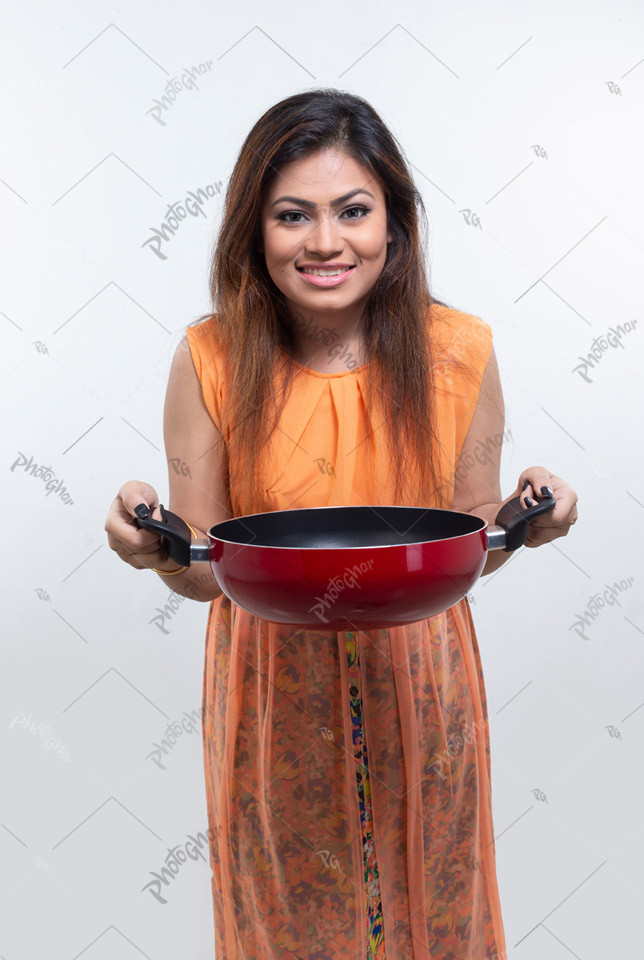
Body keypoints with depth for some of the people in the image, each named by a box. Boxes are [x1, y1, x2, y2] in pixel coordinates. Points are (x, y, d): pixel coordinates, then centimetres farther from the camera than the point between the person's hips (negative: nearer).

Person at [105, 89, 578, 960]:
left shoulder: (458, 349, -11)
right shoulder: (210, 358, -13)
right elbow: (201, 572, -7)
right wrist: (155, 544, -27)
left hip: (417, 683, 1)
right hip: (273, 687, 0)